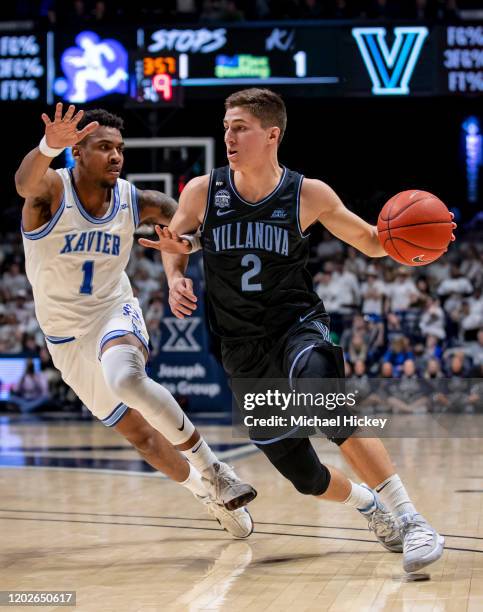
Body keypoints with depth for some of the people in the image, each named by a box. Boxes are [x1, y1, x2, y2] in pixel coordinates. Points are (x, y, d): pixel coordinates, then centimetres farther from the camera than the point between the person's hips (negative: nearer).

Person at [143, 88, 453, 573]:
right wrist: (176, 276, -5)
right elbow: (171, 241, 16)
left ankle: (409, 518, -34)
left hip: (297, 326, -3)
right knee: (304, 477, 7)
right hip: (244, 351, 3)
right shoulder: (203, 192, -3)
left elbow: (371, 243, 5)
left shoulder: (308, 194, -6)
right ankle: (367, 503, 42)